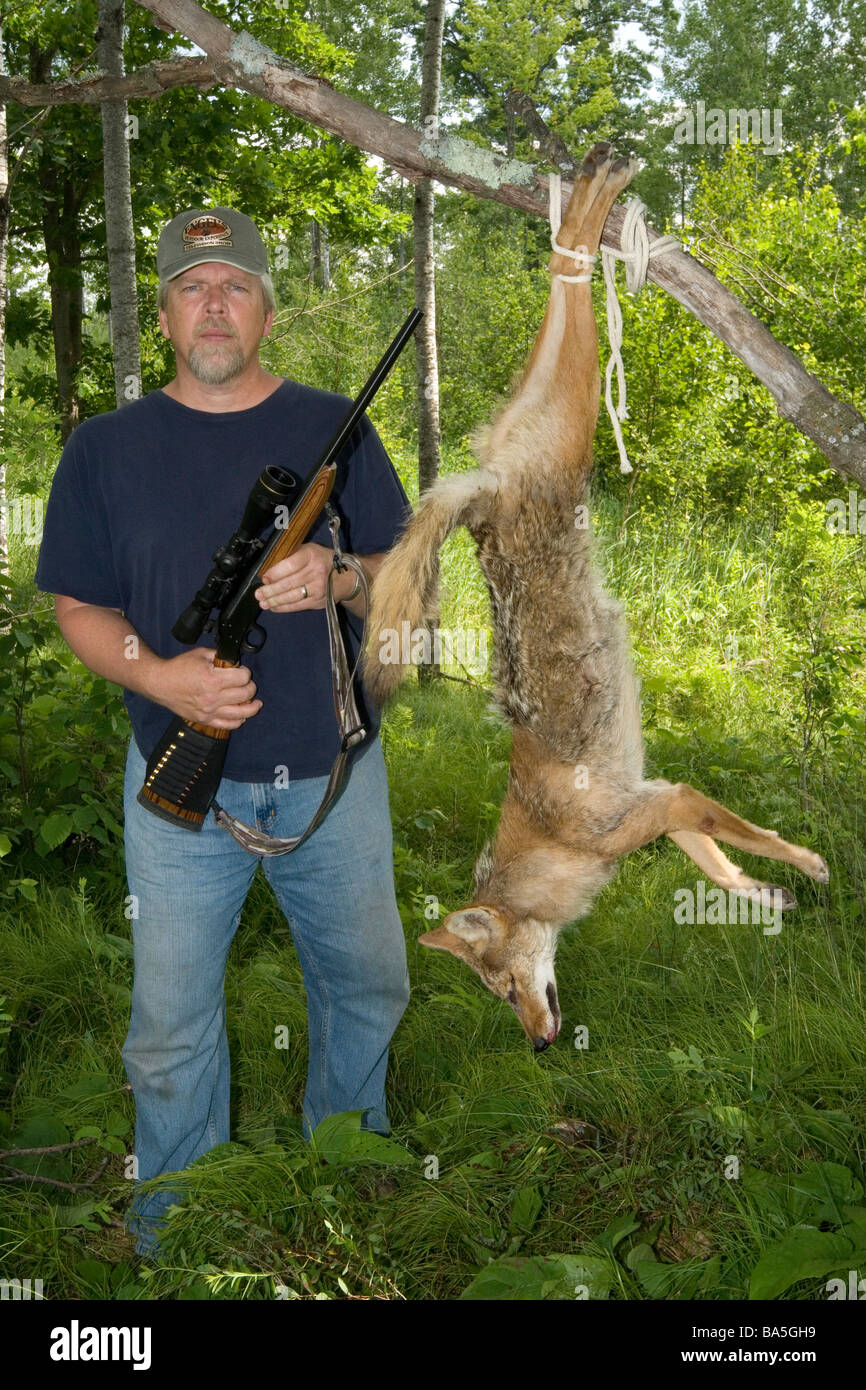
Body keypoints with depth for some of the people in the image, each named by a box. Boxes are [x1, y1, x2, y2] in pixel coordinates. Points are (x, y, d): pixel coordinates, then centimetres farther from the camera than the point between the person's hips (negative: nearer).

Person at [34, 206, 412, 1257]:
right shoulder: (107, 448, 0)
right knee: (172, 1023, 7)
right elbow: (78, 607, 2)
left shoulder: (335, 428, 2)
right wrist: (156, 675, -18)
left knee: (367, 983, 17)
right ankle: (173, 1224, 31)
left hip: (334, 775, 2)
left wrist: (340, 578, -18)